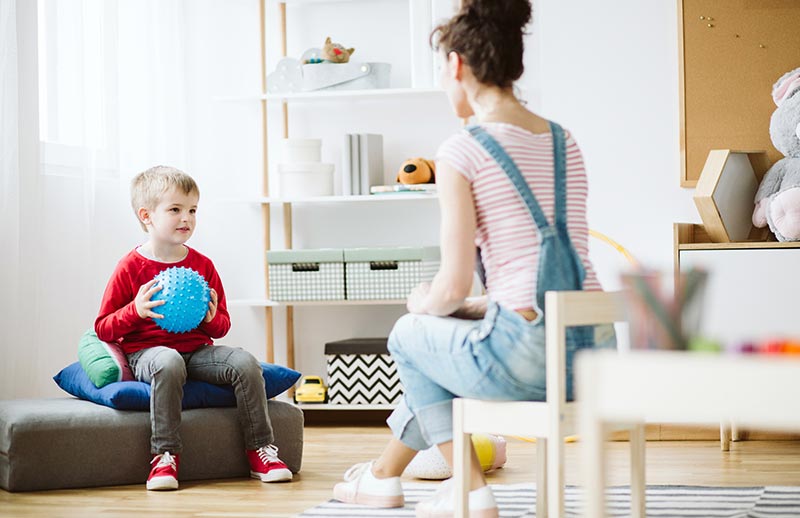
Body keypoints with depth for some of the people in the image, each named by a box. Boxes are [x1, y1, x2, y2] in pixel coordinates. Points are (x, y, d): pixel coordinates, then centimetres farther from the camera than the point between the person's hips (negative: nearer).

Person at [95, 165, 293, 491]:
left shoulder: (202, 266, 10)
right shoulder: (131, 268, -1)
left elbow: (221, 327, 18)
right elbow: (103, 329, 0)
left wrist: (212, 318, -6)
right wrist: (135, 311, -18)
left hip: (197, 350, 4)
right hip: (146, 352, -4)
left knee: (245, 363, -21)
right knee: (168, 362, -39)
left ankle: (260, 451, -12)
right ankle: (165, 455, -34)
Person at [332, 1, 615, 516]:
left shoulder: (462, 153, -8)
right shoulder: (565, 143, 14)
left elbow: (455, 286, -9)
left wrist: (423, 303, 13)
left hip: (529, 357, -7)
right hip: (595, 350, 7)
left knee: (410, 336, 25)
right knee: (446, 339, 33)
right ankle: (385, 474, 47)